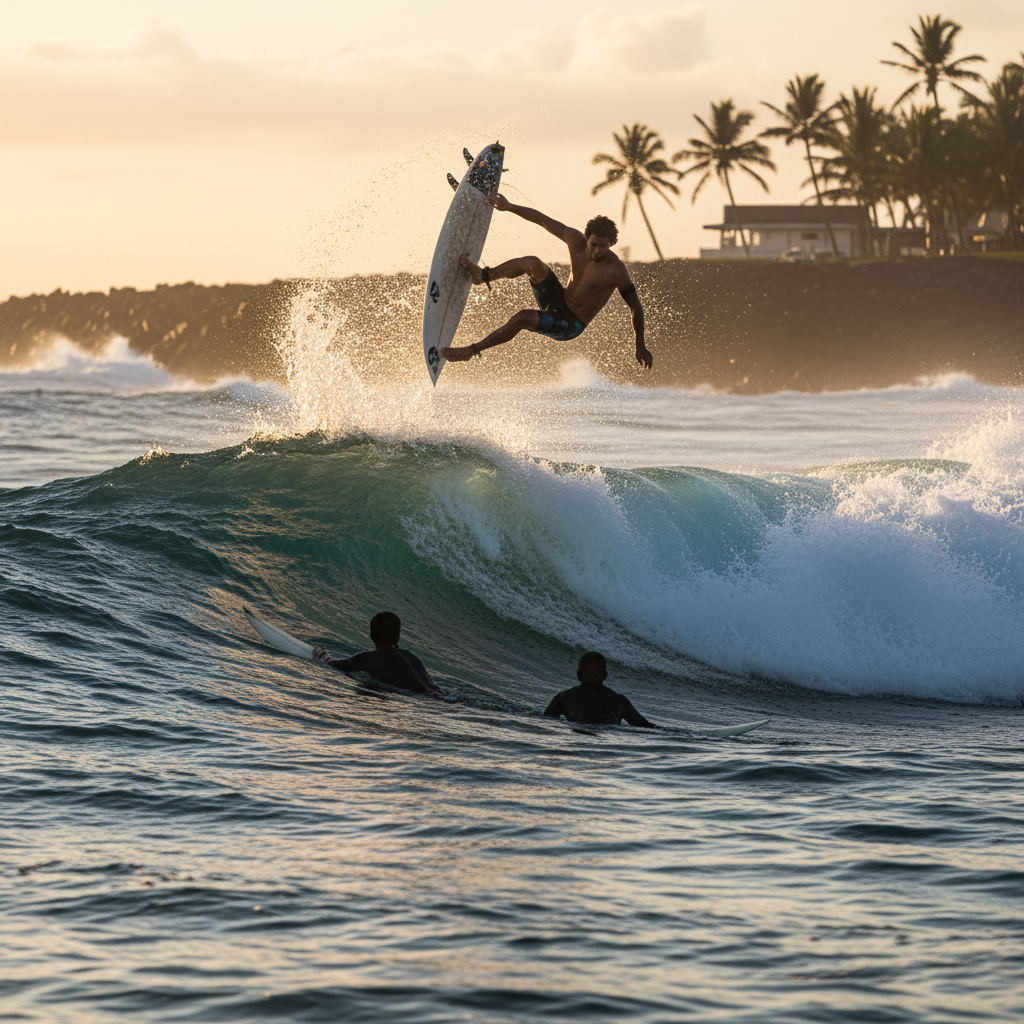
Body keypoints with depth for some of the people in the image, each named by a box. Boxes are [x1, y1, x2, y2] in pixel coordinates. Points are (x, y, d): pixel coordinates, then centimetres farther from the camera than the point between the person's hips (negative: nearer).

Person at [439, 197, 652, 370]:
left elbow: (636, 307, -15)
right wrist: (509, 207, 6)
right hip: (557, 300, 5)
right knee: (533, 263, -19)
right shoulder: (576, 241, -11)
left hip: (571, 325, -5)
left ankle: (472, 350, -15)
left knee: (524, 317, -28)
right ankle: (484, 275, 3)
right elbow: (543, 220, 0)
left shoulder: (616, 271, -24)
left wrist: (640, 347, -11)